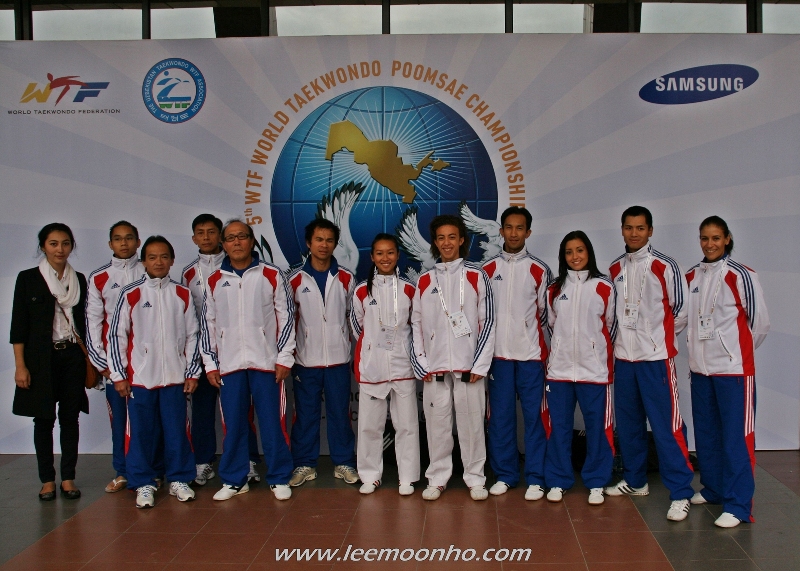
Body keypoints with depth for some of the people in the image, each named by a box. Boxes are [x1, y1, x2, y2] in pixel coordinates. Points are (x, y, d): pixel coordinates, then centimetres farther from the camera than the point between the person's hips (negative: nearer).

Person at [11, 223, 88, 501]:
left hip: (73, 356, 3)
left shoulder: (79, 280, 8)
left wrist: (87, 358, 8)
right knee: (44, 419, 3)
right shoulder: (28, 279, -1)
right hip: (42, 359, -2)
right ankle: (47, 480, 13)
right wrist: (20, 366, -9)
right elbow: (19, 325, -3)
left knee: (70, 417, 5)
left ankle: (68, 478, 14)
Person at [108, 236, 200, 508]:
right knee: (140, 431, 4)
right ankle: (143, 484, 17)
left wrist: (192, 372, 5)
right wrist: (118, 375, -2)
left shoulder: (182, 295, 5)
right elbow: (117, 335, 1)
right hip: (139, 377, -1)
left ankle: (179, 479, 21)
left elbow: (192, 335, 8)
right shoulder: (130, 294, -1)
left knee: (177, 429, 7)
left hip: (175, 376, 2)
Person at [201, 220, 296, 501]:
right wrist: (210, 363, 7)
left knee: (273, 422, 2)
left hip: (266, 362, -2)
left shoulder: (271, 275, 1)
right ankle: (234, 480, 20)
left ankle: (279, 478, 14)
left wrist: (284, 358, -4)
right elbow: (208, 324, 12)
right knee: (233, 424, 8)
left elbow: (286, 316, 1)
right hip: (229, 364, 2)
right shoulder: (215, 281, 9)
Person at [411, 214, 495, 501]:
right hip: (434, 367, 2)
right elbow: (417, 324, 9)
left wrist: (480, 364, -6)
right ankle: (437, 478, 18)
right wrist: (422, 364, 1)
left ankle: (475, 478, 15)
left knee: (471, 423, 2)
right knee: (437, 423, 6)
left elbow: (487, 321, 0)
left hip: (469, 365, -2)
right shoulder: (424, 281, 9)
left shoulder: (477, 276, 3)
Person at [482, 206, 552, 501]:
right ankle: (504, 475, 17)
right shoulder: (488, 269, 6)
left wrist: (547, 352, 6)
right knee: (500, 416, 6)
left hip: (531, 354, -1)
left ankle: (535, 478, 11)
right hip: (498, 353, 2)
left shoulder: (539, 270, 3)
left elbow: (545, 313, 7)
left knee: (535, 416, 1)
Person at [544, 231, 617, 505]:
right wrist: (561, 350, 12)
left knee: (597, 426, 3)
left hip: (594, 369, -2)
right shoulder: (555, 288, 8)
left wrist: (602, 356, 7)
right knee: (559, 426, 6)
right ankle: (558, 481, 17)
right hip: (559, 368, 2)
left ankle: (596, 483, 15)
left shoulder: (603, 287, 0)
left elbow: (609, 326, 5)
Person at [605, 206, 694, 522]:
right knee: (628, 424, 13)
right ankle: (635, 480, 28)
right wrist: (623, 337, 8)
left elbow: (680, 310, -3)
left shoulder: (664, 266, -6)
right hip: (623, 356, 5)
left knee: (666, 427, -6)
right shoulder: (615, 269, 9)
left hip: (656, 357, -5)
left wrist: (659, 336, 5)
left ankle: (680, 493, 1)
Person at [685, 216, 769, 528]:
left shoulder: (741, 275, -8)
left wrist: (738, 350, 6)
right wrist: (699, 346, 9)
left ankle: (738, 505, 2)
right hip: (700, 366, 6)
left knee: (735, 436, -3)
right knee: (706, 433, 14)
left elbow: (760, 322, -3)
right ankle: (712, 489, 29)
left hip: (733, 368, -6)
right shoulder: (692, 277, 8)